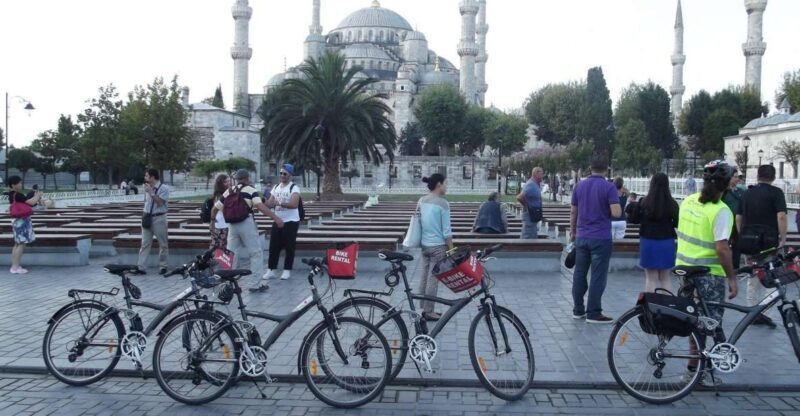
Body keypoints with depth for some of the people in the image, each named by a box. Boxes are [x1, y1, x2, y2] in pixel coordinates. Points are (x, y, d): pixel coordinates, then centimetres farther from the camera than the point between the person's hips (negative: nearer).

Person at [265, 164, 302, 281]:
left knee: (289, 247, 1)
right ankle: (271, 270, 12)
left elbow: (294, 204, -25)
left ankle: (287, 270, 10)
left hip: (291, 222, -6)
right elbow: (270, 203, 10)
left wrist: (280, 203, -34)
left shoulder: (294, 188, -11)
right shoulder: (276, 187, 11)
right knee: (274, 246, 5)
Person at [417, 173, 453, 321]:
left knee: (424, 276, 14)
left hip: (424, 244, 7)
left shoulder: (421, 201, 5)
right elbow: (446, 231, -15)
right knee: (433, 279, 0)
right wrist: (451, 249, -6)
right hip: (438, 246, -7)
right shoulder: (443, 203, -16)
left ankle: (424, 308, 22)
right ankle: (429, 312, 7)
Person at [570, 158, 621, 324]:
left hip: (581, 237, 5)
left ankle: (578, 310, 18)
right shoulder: (609, 187, -9)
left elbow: (573, 212, 10)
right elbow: (616, 213, -17)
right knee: (598, 276, 0)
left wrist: (572, 231, 20)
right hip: (601, 237, -5)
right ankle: (593, 313, 1)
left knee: (579, 274, 11)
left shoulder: (579, 186, 6)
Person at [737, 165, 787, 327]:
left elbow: (738, 218, 14)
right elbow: (781, 217, -14)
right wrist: (783, 238, -8)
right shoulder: (776, 192, -4)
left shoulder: (747, 193, 12)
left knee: (753, 277, 13)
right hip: (769, 241, -5)